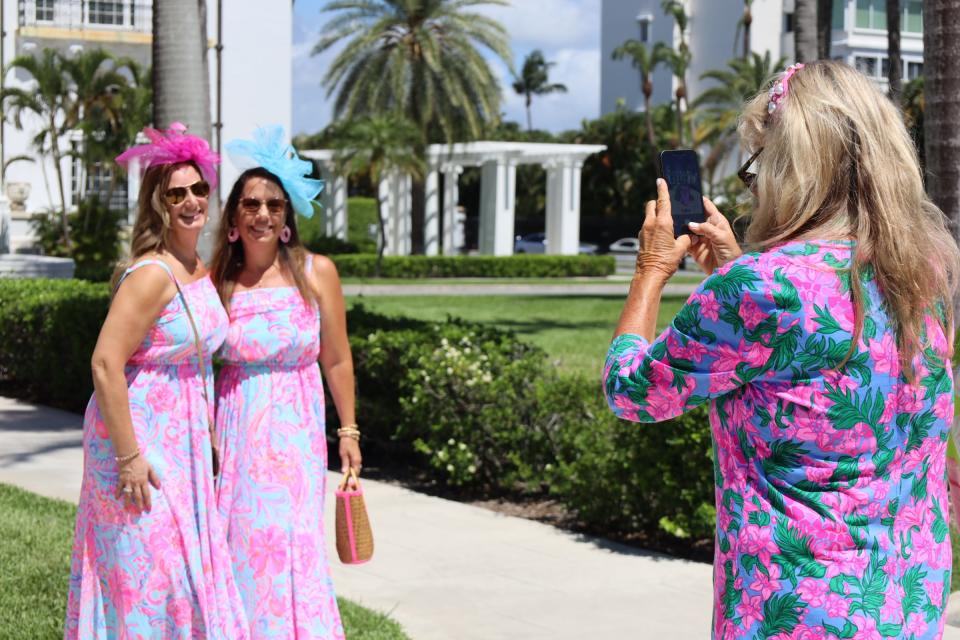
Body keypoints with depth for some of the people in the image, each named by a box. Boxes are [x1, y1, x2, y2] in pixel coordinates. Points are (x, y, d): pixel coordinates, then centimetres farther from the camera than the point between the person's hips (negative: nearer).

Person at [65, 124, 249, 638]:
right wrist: (129, 456, -23)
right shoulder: (151, 274, -19)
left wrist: (207, 436, 19)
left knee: (185, 569, 14)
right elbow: (106, 364, -23)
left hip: (184, 440, 9)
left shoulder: (200, 270, 10)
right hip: (140, 438, -9)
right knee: (151, 569, -4)